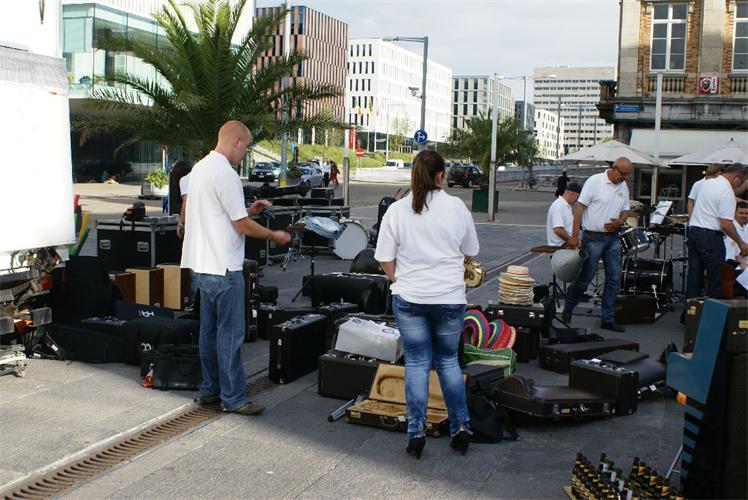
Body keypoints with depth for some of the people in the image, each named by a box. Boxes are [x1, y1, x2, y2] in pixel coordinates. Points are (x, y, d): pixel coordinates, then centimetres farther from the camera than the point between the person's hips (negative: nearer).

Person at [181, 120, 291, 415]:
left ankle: (210, 390, 24)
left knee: (210, 331, 16)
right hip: (223, 268, -10)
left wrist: (248, 210, 18)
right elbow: (242, 226, -16)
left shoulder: (200, 168, 13)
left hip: (202, 264, 10)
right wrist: (274, 236, -3)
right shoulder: (226, 174, -18)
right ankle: (233, 398, 4)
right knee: (230, 334, -3)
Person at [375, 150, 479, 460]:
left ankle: (416, 433, 9)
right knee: (448, 360, 16)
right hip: (450, 298, 0)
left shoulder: (396, 210, -5)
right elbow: (470, 252, 7)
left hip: (409, 297, 0)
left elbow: (385, 259, -3)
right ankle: (461, 427, 17)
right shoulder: (456, 207, -5)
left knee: (416, 363, 8)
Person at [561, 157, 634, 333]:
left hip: (613, 238, 6)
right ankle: (568, 309, 22)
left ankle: (608, 319, 12)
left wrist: (620, 222, -6)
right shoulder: (595, 181, -10)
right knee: (586, 277, 1)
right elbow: (580, 207, -12)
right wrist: (574, 236, -16)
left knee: (614, 278, 4)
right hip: (593, 238, -6)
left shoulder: (623, 187, 10)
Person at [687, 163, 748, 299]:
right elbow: (726, 224, -17)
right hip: (710, 236, -8)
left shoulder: (707, 183, 11)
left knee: (694, 275, 12)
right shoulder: (727, 192, -14)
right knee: (716, 278, 0)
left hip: (693, 231, 8)